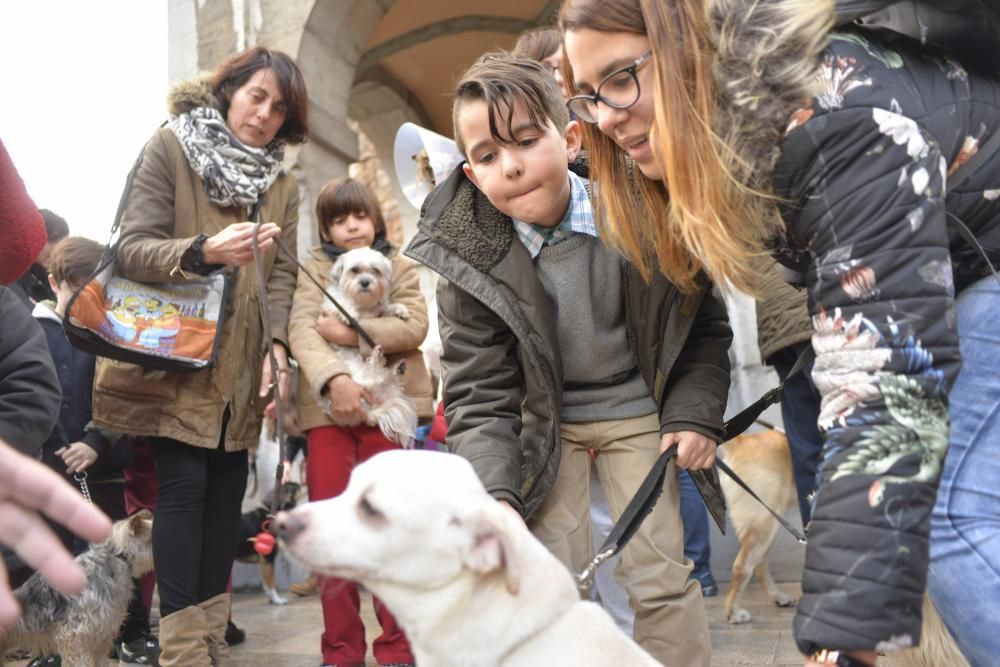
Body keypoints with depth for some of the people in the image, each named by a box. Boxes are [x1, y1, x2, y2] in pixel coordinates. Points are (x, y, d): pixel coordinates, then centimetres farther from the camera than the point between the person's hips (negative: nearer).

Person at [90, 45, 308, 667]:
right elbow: (132, 248, -11)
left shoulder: (283, 185, 12)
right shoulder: (170, 148, -3)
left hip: (239, 364, 5)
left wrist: (278, 345, -11)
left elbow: (281, 275, 5)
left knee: (228, 486, 4)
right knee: (184, 483, -10)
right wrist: (203, 251, -30)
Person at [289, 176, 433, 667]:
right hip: (327, 409, 1)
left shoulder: (400, 267, 13)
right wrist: (333, 377, -24)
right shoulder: (314, 267, 11)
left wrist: (353, 332, -14)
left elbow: (415, 326, -4)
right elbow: (301, 328, -6)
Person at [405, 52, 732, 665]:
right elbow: (479, 395, -16)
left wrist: (695, 414, -11)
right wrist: (496, 496, -28)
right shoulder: (469, 255, -18)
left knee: (660, 576, 2)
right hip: (546, 422, 1)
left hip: (637, 409, 0)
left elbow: (704, 323, -3)